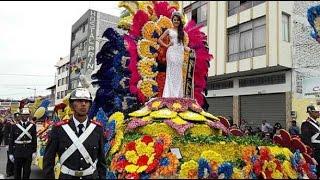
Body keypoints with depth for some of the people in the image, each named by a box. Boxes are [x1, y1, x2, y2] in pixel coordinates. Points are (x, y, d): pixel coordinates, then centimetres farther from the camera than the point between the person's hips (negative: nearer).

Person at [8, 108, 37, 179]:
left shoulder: (32, 126, 0)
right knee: (17, 171, 9)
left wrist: (34, 152, 0)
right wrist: (10, 153, -2)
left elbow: (34, 140, 3)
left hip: (28, 152, 1)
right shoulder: (15, 126, -2)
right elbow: (11, 140, 0)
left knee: (27, 171, 9)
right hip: (17, 152, 0)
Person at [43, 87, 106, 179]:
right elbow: (48, 159, -3)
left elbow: (101, 159, 1)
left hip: (92, 176, 1)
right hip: (67, 176, -1)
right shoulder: (58, 129, -9)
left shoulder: (98, 129, -4)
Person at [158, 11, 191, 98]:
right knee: (171, 72, -6)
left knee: (178, 73, 3)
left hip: (180, 53, 4)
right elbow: (159, 39, 8)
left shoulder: (182, 32, 19)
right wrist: (166, 45, -2)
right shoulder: (169, 30, 10)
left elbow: (183, 43, 17)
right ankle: (171, 94, -2)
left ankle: (177, 94, 8)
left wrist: (189, 49, 2)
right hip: (172, 52, -3)